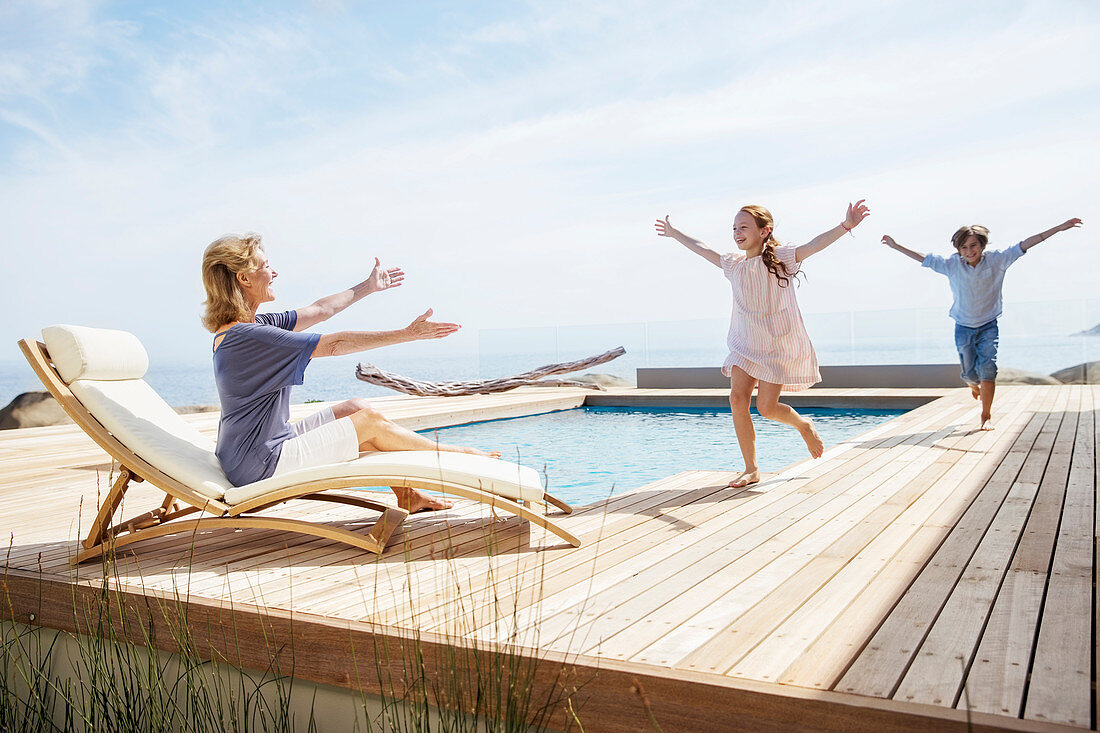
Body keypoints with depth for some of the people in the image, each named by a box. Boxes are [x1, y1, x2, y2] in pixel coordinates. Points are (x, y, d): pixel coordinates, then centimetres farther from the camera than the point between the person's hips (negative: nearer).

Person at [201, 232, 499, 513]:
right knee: (371, 422, -4)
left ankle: (406, 495, 18)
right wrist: (407, 334, -19)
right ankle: (459, 454, 15)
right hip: (261, 466, -10)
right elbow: (334, 345, -24)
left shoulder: (239, 327, 7)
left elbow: (318, 311, 16)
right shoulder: (249, 336, -24)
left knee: (358, 407, 10)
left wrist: (368, 286, 26)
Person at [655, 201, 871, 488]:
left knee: (766, 408, -9)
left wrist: (845, 226, -38)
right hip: (745, 344, 5)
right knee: (737, 399, -9)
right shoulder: (734, 264, 6)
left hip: (778, 344, -5)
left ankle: (804, 425, 27)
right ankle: (751, 469, 3)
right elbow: (703, 250, 22)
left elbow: (812, 246, -24)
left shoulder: (779, 258, -9)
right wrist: (675, 234, 32)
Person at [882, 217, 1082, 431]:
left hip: (989, 326, -1)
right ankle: (975, 385, 46)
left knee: (987, 369, -13)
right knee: (969, 373, 7)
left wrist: (1059, 228, -12)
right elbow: (924, 259, -2)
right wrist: (896, 246, -1)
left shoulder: (997, 260, -9)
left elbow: (1024, 245, -10)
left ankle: (987, 415, -1)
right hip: (963, 327, 1)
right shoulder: (951, 264, -8)